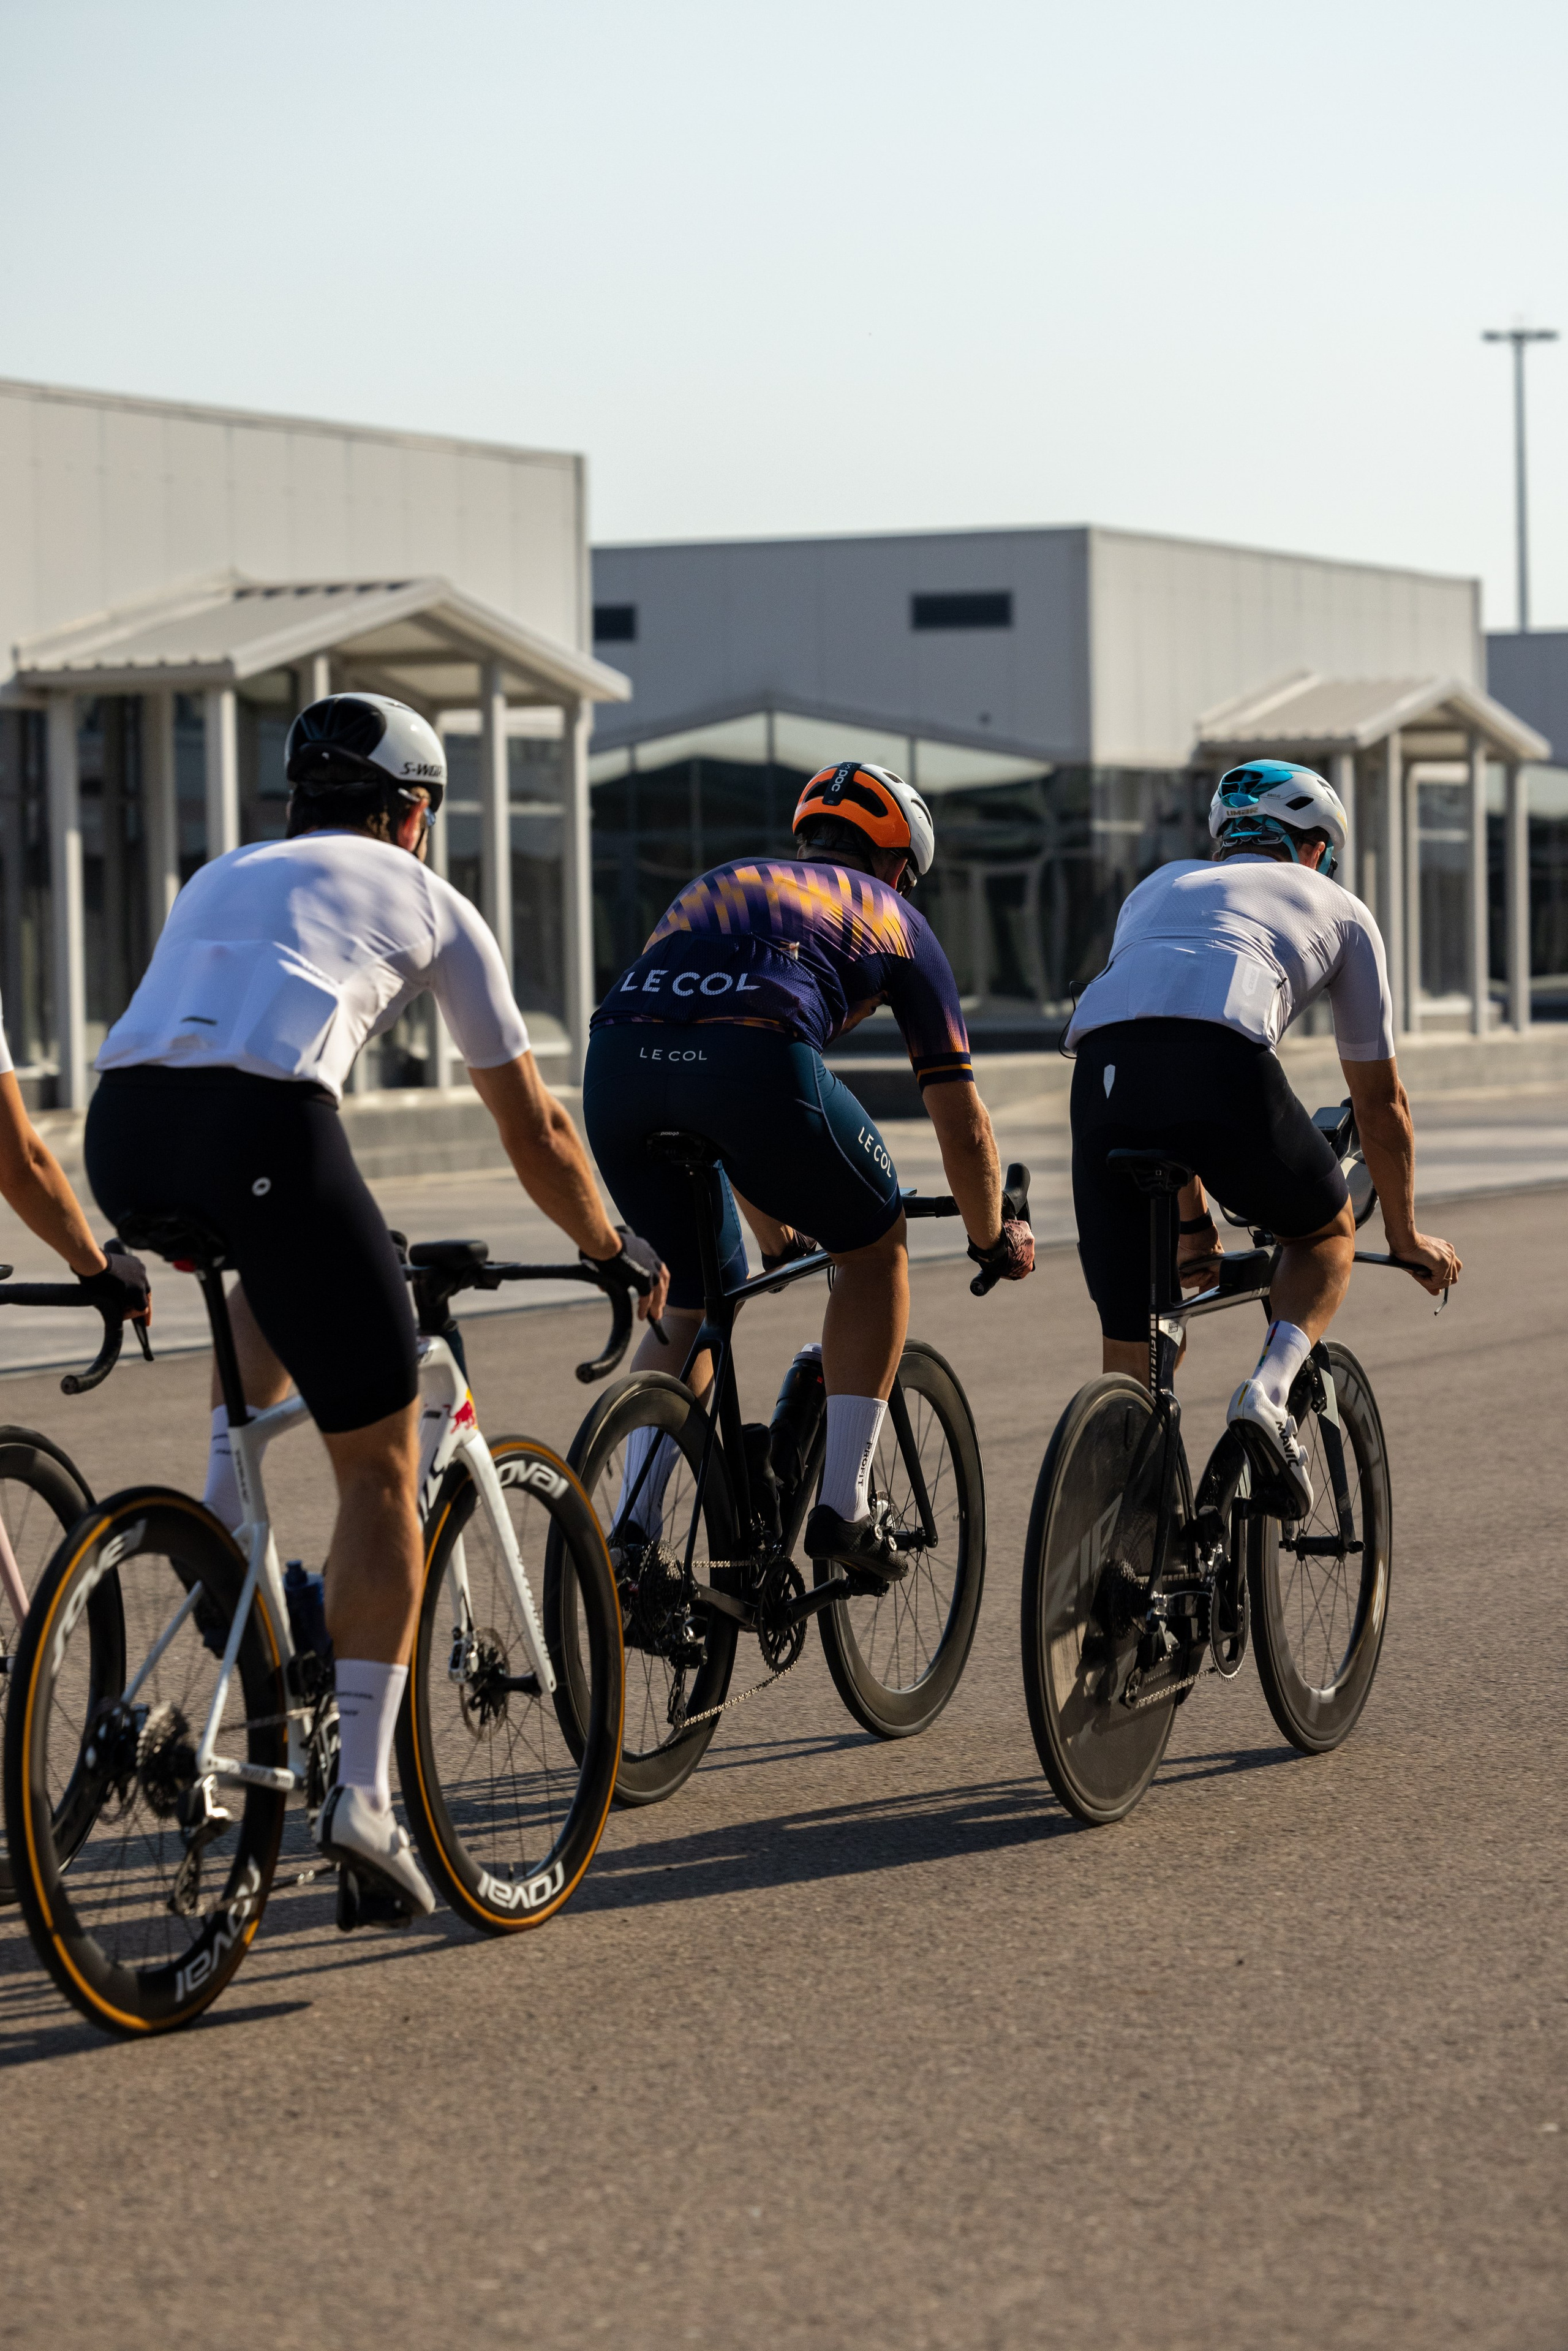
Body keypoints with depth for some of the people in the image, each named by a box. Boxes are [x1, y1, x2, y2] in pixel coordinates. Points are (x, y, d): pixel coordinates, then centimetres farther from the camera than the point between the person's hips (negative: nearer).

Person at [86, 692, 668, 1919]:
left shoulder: (221, 878, 36)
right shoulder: (429, 902, 24)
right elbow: (532, 1127, 29)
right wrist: (616, 1250, 45)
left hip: (124, 1132, 5)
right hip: (263, 1130, -5)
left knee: (273, 1270, 40)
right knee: (382, 1469, 8)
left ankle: (224, 1524, 24)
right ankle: (363, 1790, 1)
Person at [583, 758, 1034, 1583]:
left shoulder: (715, 885, 41)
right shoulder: (892, 919, 29)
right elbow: (961, 1125, 30)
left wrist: (773, 1232, 62)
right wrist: (994, 1240, 49)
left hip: (615, 1062, 4)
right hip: (755, 1062, -4)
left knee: (696, 1301, 26)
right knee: (875, 1247, 23)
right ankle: (844, 1507, 16)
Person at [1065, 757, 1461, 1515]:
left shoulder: (1160, 887, 40)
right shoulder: (1338, 908, 31)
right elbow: (1380, 1099, 37)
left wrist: (1195, 1226, 54)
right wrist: (1407, 1236, 51)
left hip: (1104, 1068, 3)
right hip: (1225, 1063, -3)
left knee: (1132, 1351, 12)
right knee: (1326, 1233, 27)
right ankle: (1272, 1390, 2)